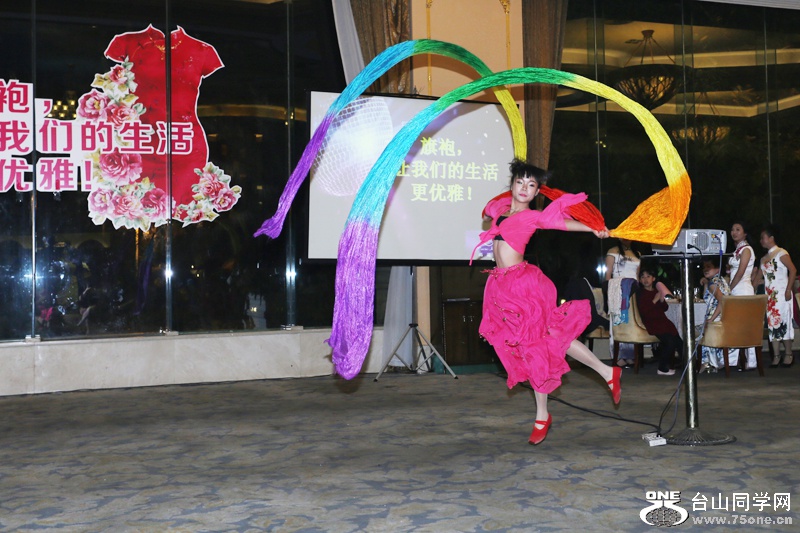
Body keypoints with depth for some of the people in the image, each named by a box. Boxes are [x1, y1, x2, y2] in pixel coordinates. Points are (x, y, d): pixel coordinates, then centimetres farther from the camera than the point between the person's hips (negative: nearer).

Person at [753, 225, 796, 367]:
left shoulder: (781, 253, -6)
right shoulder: (764, 259, 17)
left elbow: (793, 270, -13)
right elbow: (758, 277, 18)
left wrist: (788, 290, -18)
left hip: (781, 295, -7)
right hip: (769, 296, 7)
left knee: (783, 323, -5)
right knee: (772, 324, 3)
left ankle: (788, 354, 4)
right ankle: (776, 356, 5)